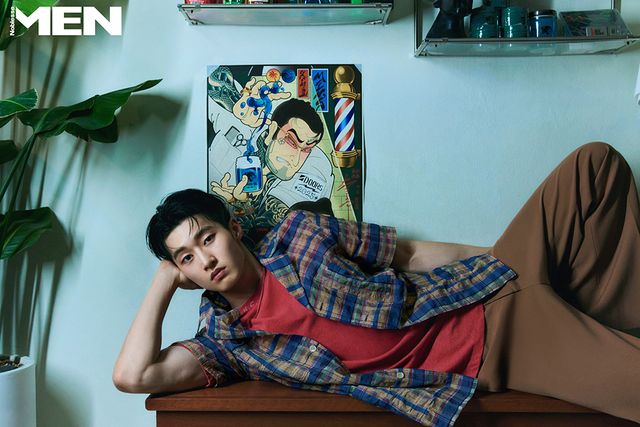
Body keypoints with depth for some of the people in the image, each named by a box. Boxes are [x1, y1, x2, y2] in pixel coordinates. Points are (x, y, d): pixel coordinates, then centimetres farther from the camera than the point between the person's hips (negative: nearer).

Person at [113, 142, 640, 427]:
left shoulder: (298, 232, 4)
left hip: (494, 293, 3)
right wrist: (165, 280, -2)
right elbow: (133, 375, -11)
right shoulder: (224, 339, 1)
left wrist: (499, 258, 4)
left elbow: (409, 253, 8)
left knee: (596, 163, -5)